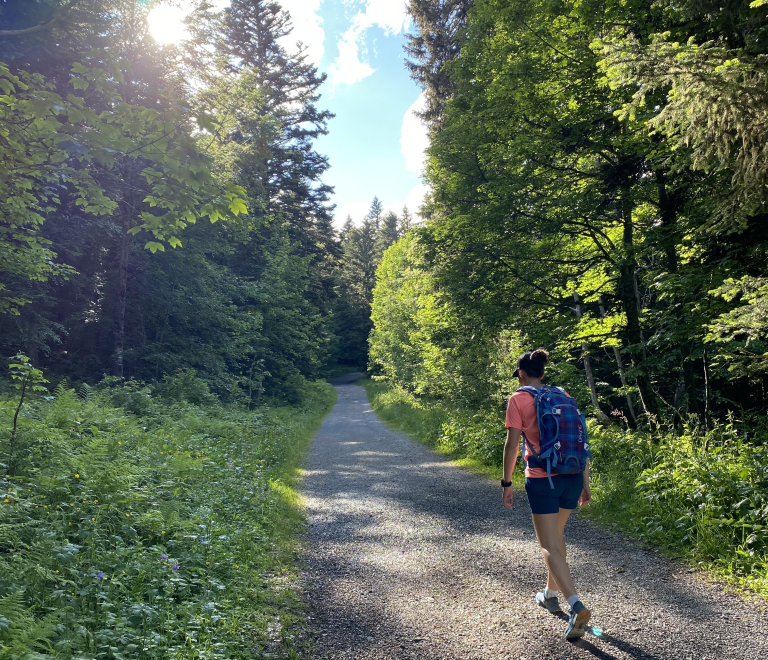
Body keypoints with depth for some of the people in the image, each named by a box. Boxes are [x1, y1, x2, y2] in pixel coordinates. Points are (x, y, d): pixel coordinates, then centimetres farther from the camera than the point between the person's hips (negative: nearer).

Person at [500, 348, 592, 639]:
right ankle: (551, 594, 38)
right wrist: (585, 483, 14)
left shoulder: (518, 399, -4)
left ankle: (576, 605, -13)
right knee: (556, 535, 24)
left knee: (550, 547, 2)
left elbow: (512, 444, -8)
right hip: (572, 476, 6)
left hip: (542, 479, -6)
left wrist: (506, 483, -1)